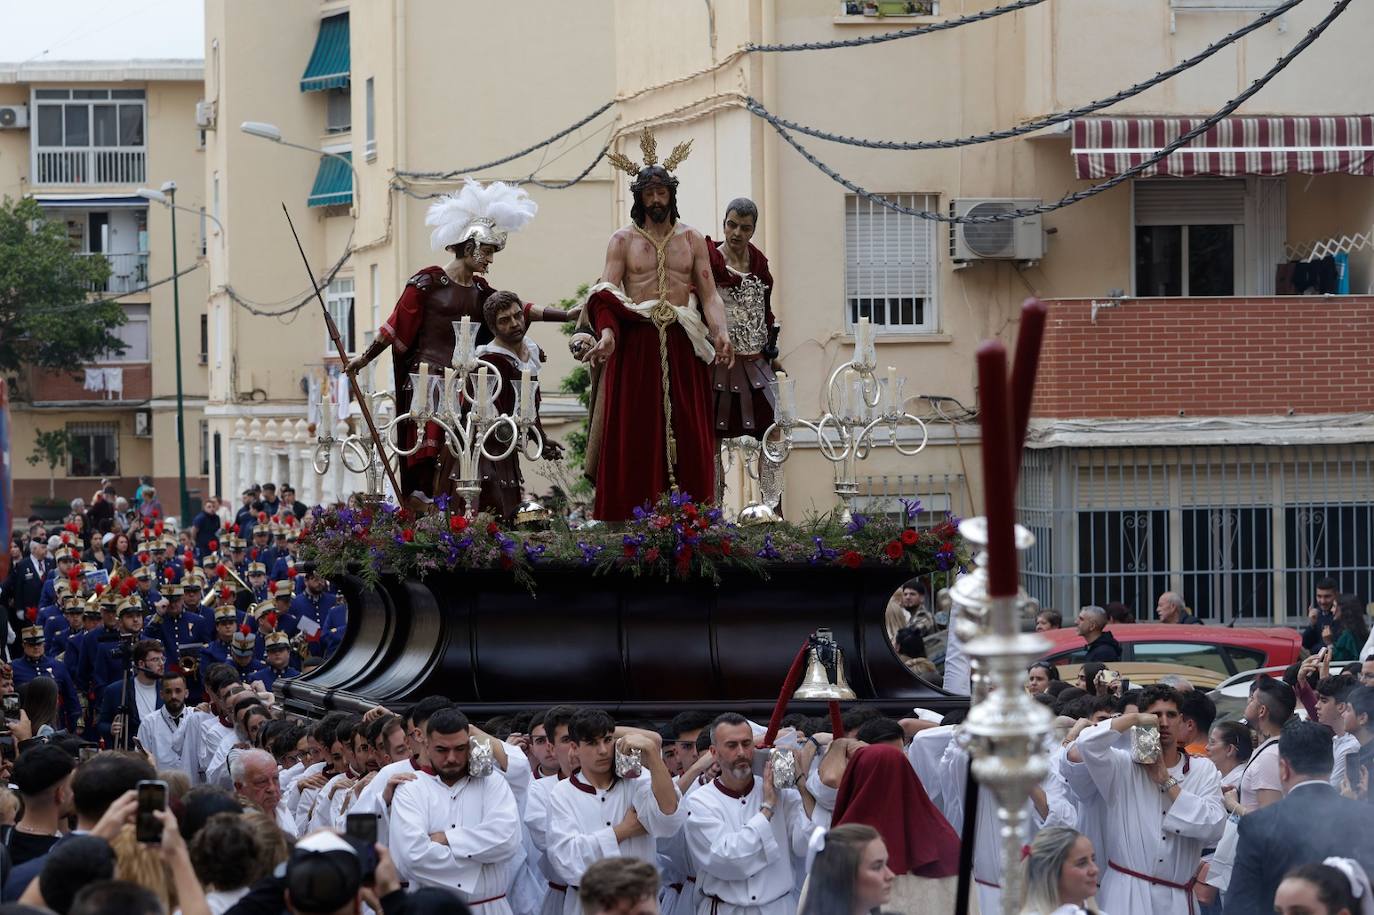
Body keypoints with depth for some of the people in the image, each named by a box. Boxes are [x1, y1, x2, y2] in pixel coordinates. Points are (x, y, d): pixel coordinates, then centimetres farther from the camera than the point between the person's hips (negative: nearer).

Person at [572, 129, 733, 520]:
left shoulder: (692, 239, 12)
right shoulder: (622, 241, 7)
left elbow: (709, 294, 7)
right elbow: (607, 297, -2)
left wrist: (721, 333, -12)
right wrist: (607, 335, -21)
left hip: (681, 347, 1)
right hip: (634, 344, -1)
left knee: (687, 437, -2)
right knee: (634, 438, -4)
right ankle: (631, 521, -3)